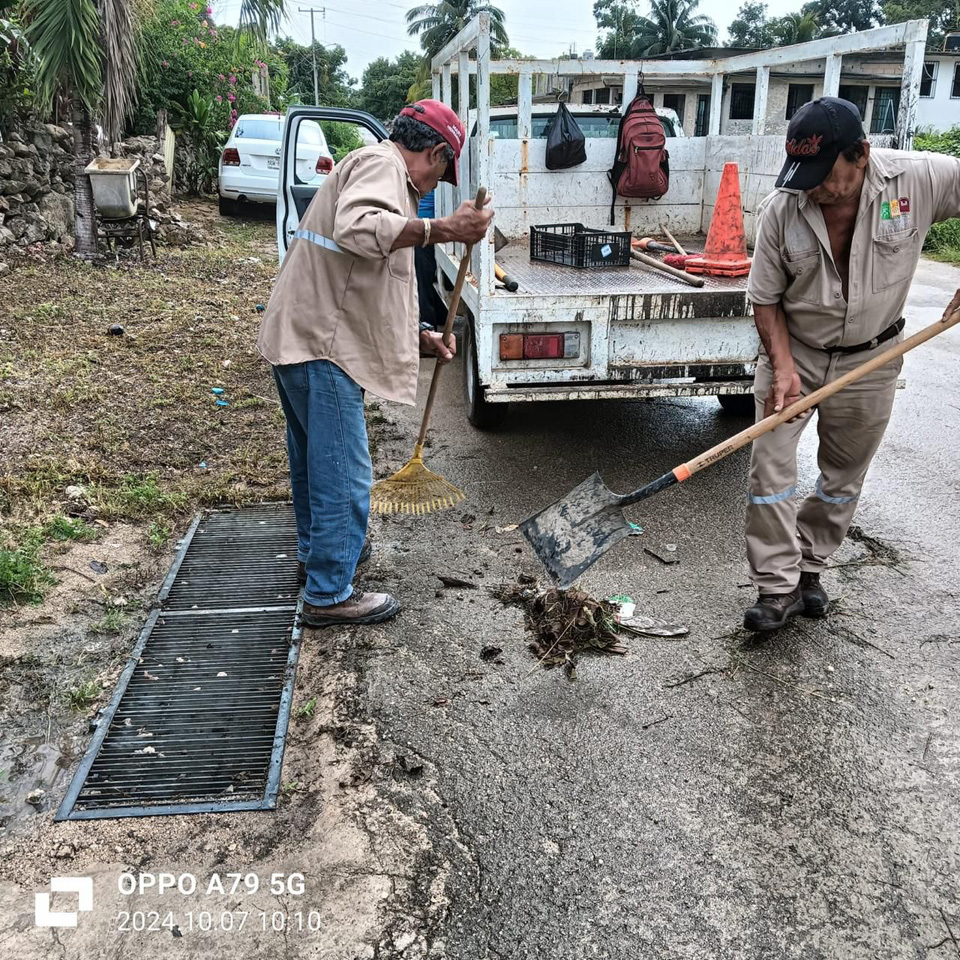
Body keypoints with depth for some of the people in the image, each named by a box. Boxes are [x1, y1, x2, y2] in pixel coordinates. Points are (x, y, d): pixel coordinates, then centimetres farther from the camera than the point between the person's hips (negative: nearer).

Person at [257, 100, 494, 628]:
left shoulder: (376, 170, 25)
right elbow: (358, 229, -32)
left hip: (300, 339, 11)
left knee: (314, 459, 24)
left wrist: (416, 335, 23)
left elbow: (369, 286, 28)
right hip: (320, 346, -11)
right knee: (343, 473, -4)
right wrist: (441, 229, -33)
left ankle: (316, 550, 42)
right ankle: (329, 594, 5)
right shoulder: (381, 163, -8)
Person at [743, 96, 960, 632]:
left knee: (844, 476, 12)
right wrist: (783, 365, -19)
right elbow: (766, 298, -8)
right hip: (794, 351, -1)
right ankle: (779, 588, 3)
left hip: (870, 360, 1)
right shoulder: (781, 210, -17)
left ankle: (810, 566, 31)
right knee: (770, 464, -9)